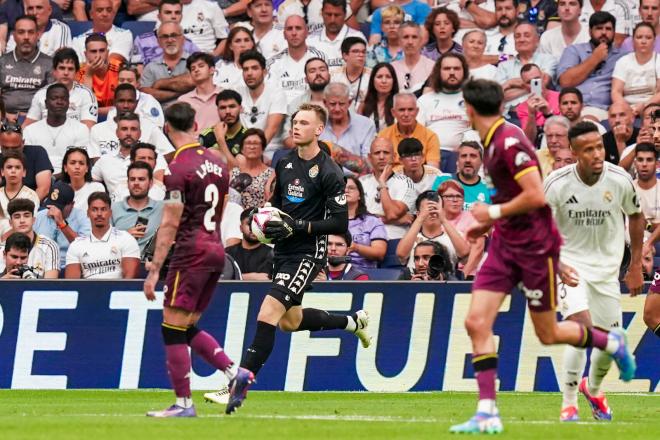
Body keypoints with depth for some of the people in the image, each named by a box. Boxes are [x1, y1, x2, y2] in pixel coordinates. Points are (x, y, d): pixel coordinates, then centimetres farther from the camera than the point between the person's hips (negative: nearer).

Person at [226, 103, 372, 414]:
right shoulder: (285, 163, 7)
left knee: (269, 312, -20)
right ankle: (352, 322, 40)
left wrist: (298, 226, -22)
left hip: (309, 252, -9)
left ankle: (243, 382, -20)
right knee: (289, 321, 19)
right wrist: (268, 221, 2)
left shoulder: (328, 172, -15)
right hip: (284, 250, 9)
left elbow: (340, 223, -16)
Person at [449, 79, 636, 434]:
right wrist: (490, 223, 15)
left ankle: (612, 342, 33)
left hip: (535, 247, -8)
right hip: (505, 244, 8)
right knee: (476, 322, -6)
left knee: (548, 335, 5)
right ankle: (487, 414, -6)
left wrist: (494, 213, -16)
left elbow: (535, 195, -26)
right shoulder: (493, 141, 8)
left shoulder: (509, 142, -21)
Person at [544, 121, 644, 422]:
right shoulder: (557, 183, -19)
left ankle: (593, 388, 39)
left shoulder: (619, 179, -12)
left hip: (607, 267, 3)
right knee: (582, 328, -24)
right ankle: (569, 404, -13)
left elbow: (635, 216, 7)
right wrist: (556, 266, -27)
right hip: (570, 264, -3)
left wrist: (636, 266, 8)